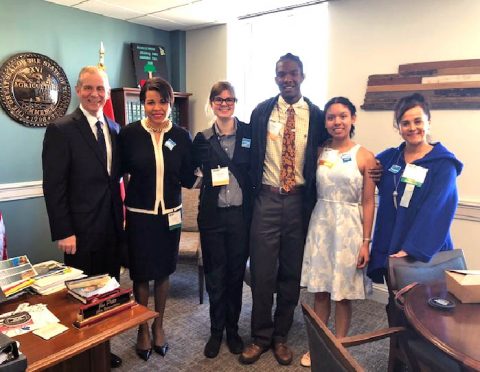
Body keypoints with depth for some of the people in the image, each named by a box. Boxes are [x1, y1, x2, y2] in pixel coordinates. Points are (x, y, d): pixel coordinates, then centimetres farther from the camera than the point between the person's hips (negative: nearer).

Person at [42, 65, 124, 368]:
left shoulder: (114, 129, 9)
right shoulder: (61, 130, -9)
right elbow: (54, 187, -11)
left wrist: (121, 216, 7)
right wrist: (63, 233, -13)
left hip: (113, 227, 6)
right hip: (82, 230, -5)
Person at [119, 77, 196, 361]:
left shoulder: (181, 136, -3)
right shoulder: (129, 133, -9)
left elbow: (188, 179, -2)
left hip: (170, 214, 2)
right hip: (139, 214, -2)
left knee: (164, 271, 15)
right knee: (141, 273, 9)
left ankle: (159, 326, 37)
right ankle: (143, 329, 33)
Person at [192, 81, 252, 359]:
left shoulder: (249, 133, 0)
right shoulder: (202, 139, 4)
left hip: (241, 214, 0)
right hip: (212, 215, 1)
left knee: (236, 274, 13)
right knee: (215, 276, 10)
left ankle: (232, 329, 32)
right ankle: (216, 331, 30)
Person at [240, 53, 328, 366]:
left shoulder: (317, 116, 1)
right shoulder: (261, 112, 2)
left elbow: (321, 160, 5)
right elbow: (251, 155, 8)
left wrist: (313, 200, 1)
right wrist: (253, 190, 6)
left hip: (299, 201, 1)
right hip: (266, 199, 0)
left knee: (292, 272, 11)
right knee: (262, 271, 5)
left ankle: (281, 336, 31)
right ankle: (261, 337, 25)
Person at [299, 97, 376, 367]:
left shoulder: (364, 157, -5)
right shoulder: (319, 152, 3)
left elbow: (368, 203, -5)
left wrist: (366, 242, -7)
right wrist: (310, 227, 0)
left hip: (349, 228, -2)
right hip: (320, 225, 3)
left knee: (343, 293, 8)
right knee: (320, 289, 12)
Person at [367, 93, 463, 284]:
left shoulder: (444, 164, -8)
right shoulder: (388, 157, 5)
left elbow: (436, 212, -19)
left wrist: (411, 250, -27)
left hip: (426, 255, -4)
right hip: (389, 250, 4)